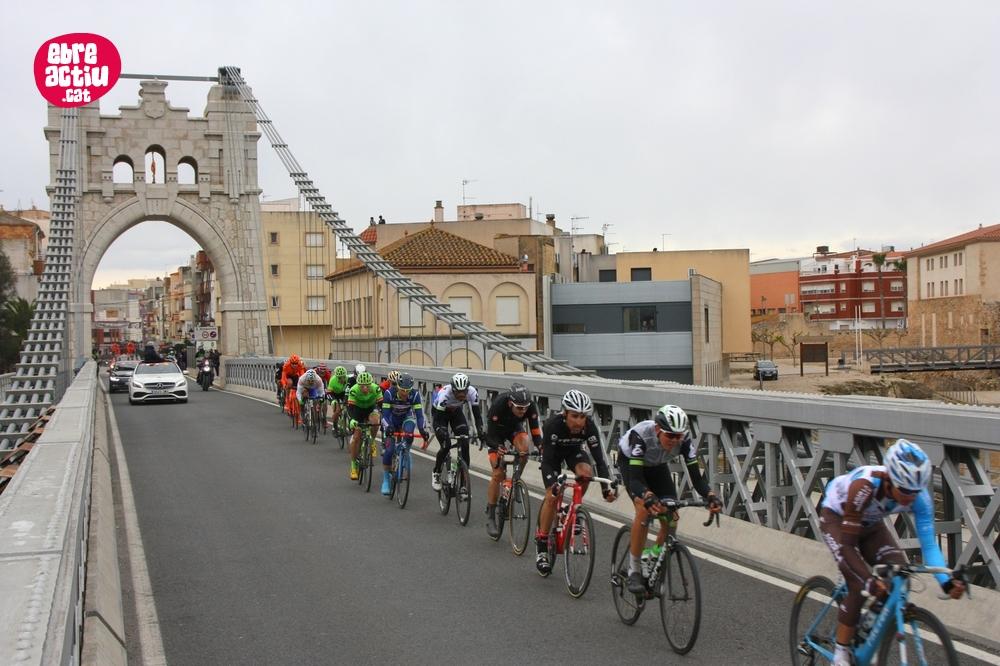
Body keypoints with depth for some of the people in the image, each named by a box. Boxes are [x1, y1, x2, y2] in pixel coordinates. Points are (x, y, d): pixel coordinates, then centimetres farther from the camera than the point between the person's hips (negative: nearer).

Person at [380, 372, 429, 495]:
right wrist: (388, 428, -49)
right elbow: (385, 414, -31)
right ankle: (385, 479, 3)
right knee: (389, 449, -14)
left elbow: (419, 414, -27)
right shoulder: (389, 393, -31)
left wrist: (423, 431, -41)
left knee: (408, 435, -34)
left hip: (407, 417, 1)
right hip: (392, 418, -1)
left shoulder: (414, 394, -28)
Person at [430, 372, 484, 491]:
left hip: (456, 412, 3)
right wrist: (441, 433, -54)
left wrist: (480, 431, -41)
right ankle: (436, 473, 8)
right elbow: (438, 419, -36)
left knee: (464, 444, -13)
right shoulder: (444, 394, -39)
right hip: (439, 412, -3)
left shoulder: (472, 392, -31)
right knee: (446, 444, -19)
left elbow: (477, 413, -25)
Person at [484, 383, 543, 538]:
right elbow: (491, 435, -34)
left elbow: (535, 431, -26)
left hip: (515, 427, 3)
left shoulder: (530, 406, -31)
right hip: (497, 430, -2)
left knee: (524, 449, -33)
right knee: (498, 473, -11)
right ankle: (491, 517, -1)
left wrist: (541, 447, -45)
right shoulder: (498, 405, -38)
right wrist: (498, 448, -54)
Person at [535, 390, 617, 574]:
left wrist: (606, 487, -40)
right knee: (553, 495, -17)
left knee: (586, 473, -29)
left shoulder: (589, 427, -32)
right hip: (553, 451, -2)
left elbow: (599, 458, -30)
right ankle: (541, 545, -5)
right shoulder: (553, 424, -38)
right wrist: (554, 484, -52)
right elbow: (547, 460, -38)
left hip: (574, 450, 2)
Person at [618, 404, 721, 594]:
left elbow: (696, 476, -30)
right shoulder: (641, 435, -41)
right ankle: (634, 571, -15)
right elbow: (635, 478, -45)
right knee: (645, 508, -28)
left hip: (657, 466, 4)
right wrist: (648, 497, -64)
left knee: (671, 517, -12)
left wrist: (710, 496, -49)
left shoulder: (684, 439, -31)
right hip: (629, 462, -4)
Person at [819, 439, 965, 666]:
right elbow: (847, 544, -38)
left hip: (870, 524, 5)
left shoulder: (919, 497, -29)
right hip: (837, 518, -5)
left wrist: (946, 581, -42)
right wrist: (869, 580, -50)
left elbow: (929, 544, -26)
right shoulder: (865, 486, -42)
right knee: (858, 585, -22)